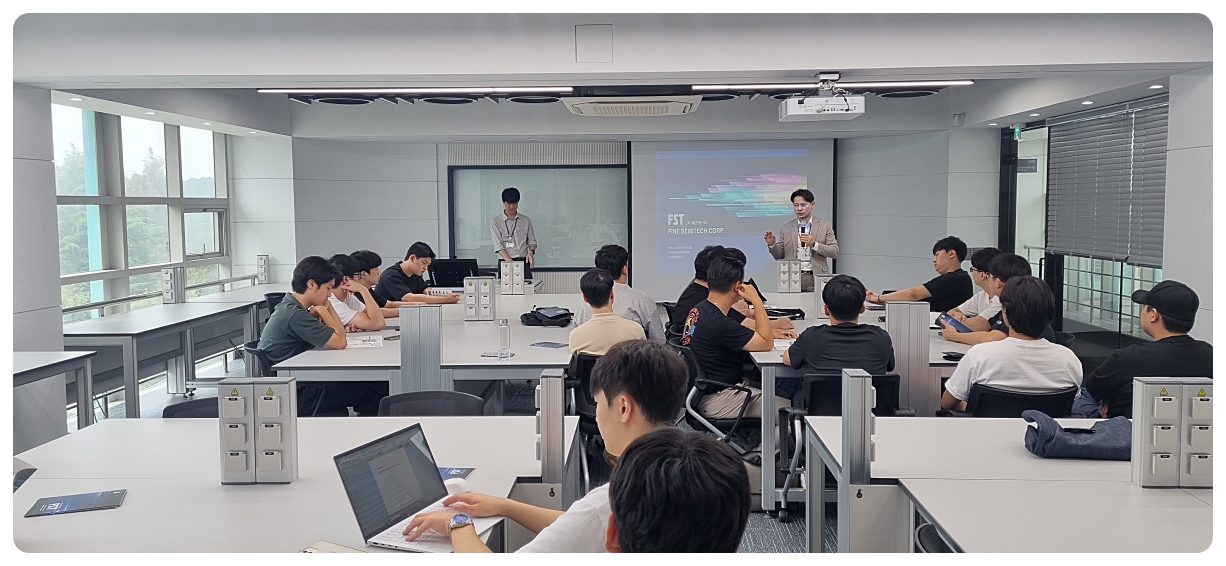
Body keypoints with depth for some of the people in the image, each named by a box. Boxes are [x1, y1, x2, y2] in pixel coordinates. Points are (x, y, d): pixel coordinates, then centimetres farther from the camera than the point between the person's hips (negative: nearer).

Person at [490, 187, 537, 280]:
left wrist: (531, 251, -11)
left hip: (523, 262, 2)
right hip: (505, 262, -2)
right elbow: (498, 246, -7)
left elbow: (532, 241, 14)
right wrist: (511, 262, -20)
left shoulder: (526, 220, 10)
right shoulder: (495, 222, 1)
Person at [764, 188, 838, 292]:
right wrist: (772, 244, -7)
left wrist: (814, 244, -13)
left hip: (816, 279, -1)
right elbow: (779, 256, 12)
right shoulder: (785, 228, 10)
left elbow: (835, 251, 0)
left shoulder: (825, 225, 7)